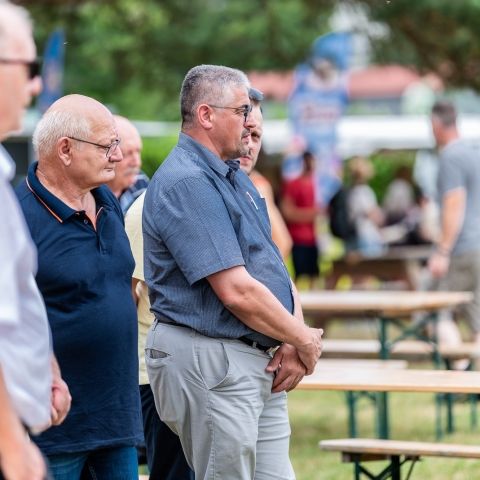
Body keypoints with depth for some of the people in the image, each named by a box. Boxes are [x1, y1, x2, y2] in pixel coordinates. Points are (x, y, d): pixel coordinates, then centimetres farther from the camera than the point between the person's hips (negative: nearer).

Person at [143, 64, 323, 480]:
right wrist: (306, 341, -9)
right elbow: (236, 291, -22)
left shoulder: (235, 178, 16)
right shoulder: (185, 182, -17)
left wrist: (294, 346, 0)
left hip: (264, 364, 10)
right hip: (209, 362, -10)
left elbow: (273, 265, 16)